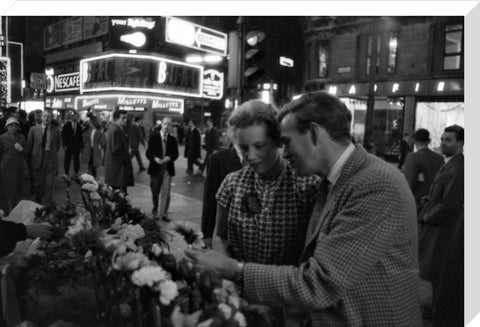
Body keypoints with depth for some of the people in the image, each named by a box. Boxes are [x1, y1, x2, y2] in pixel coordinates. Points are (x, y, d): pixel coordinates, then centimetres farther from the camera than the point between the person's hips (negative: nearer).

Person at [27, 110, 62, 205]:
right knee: (38, 183, 11)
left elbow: (58, 145, 13)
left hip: (51, 159, -1)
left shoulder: (56, 130, 0)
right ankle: (38, 203, 29)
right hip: (37, 160, 1)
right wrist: (33, 156, 4)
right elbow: (29, 145, 5)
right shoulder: (33, 129, 0)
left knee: (49, 185, 0)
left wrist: (53, 153, 9)